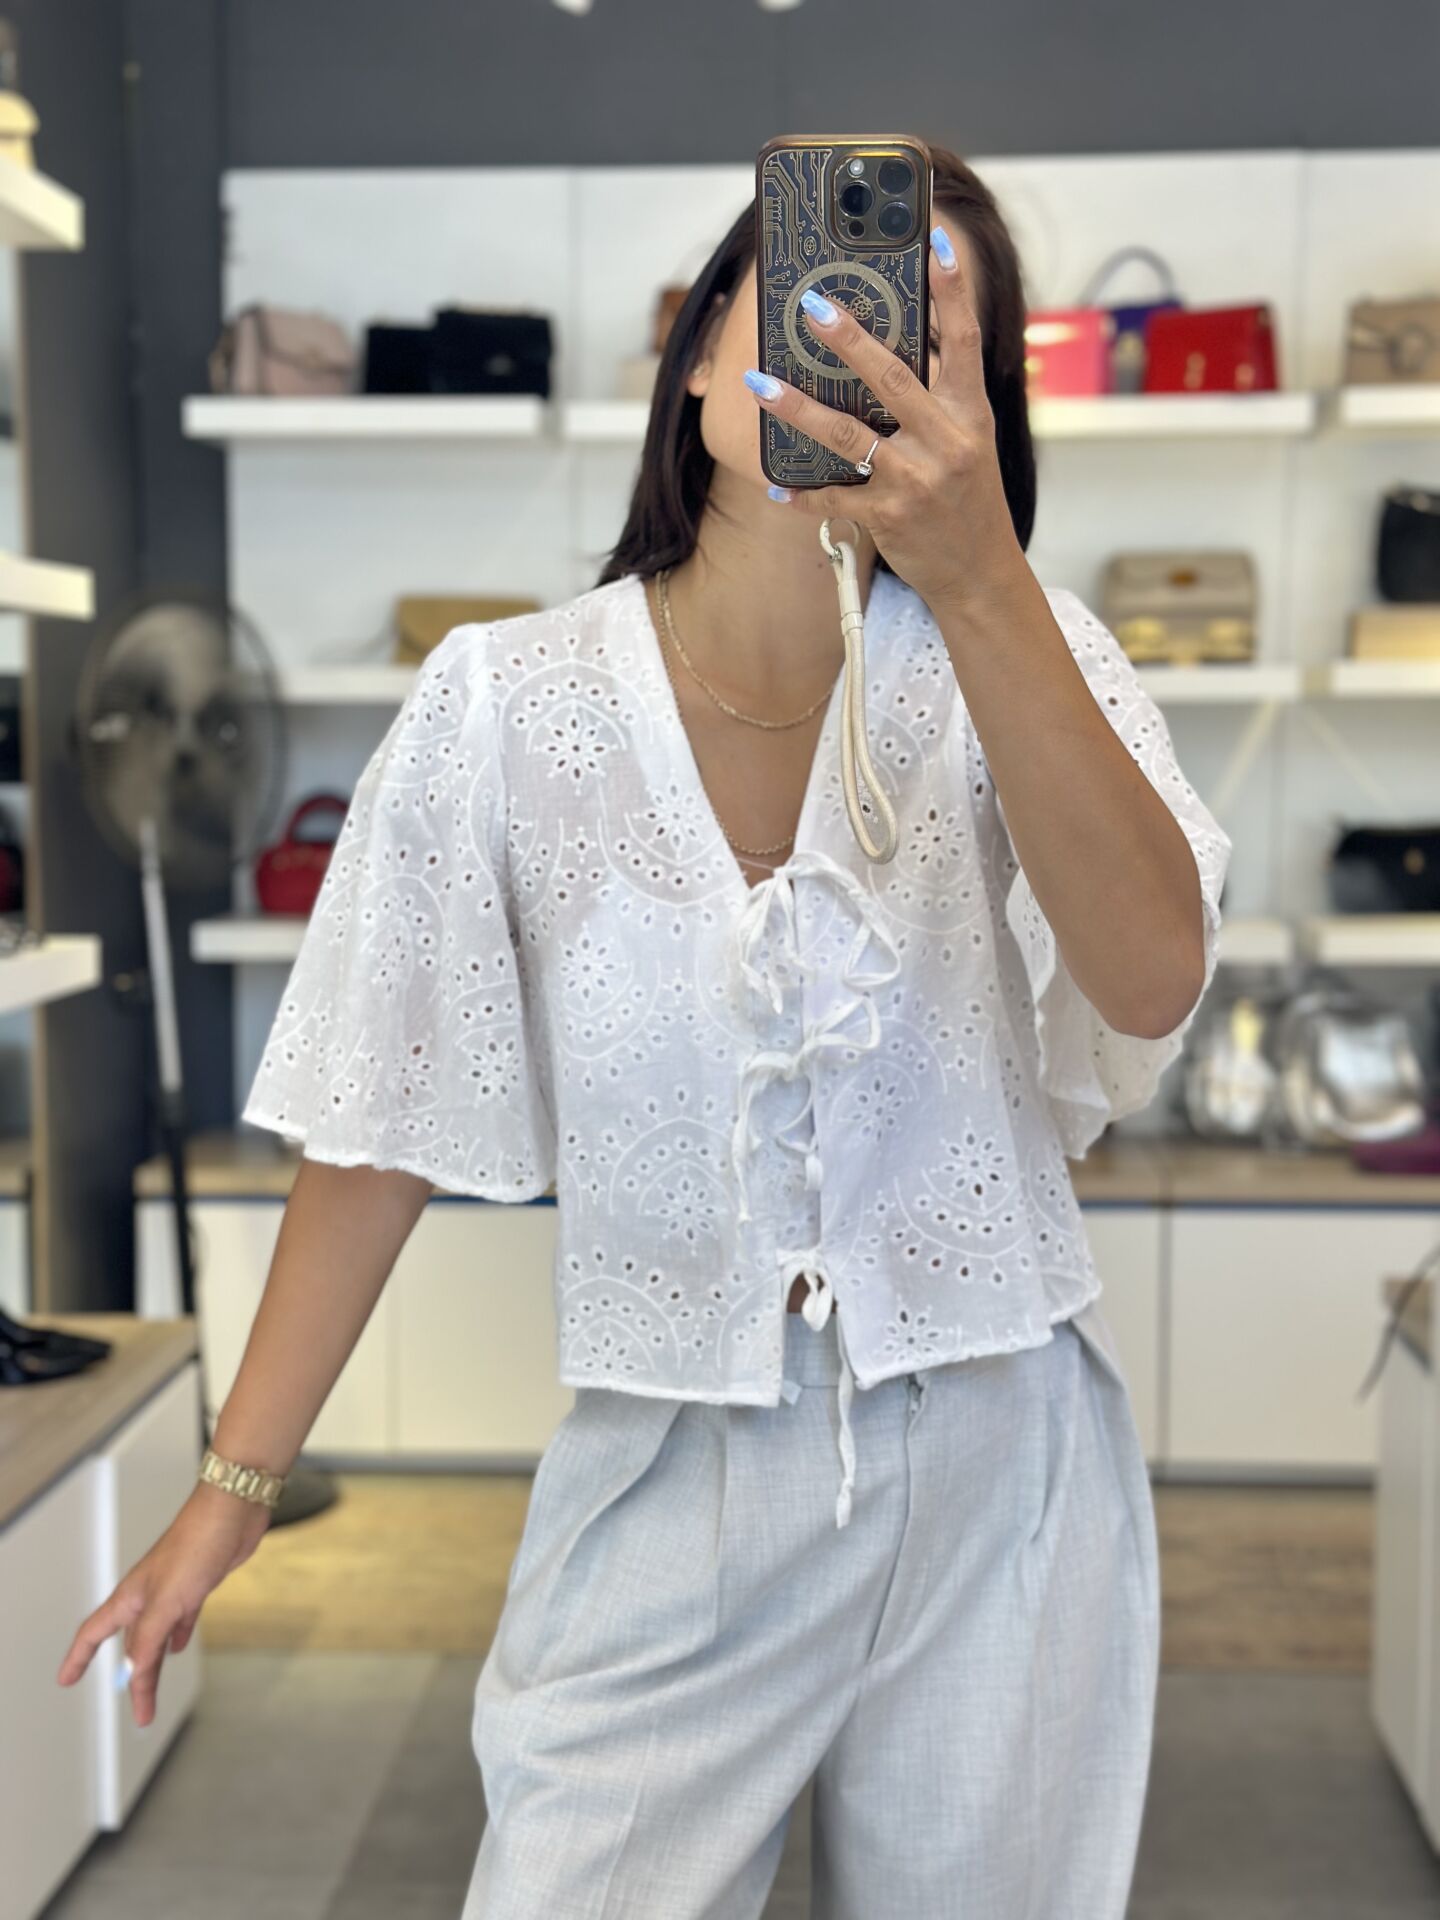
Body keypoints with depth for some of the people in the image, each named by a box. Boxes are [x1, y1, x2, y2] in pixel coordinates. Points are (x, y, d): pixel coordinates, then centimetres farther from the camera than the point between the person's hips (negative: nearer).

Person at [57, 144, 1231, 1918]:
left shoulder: (1017, 656, -7)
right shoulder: (508, 703, -8)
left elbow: (1151, 983, -26)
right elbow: (385, 1124, -1)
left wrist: (975, 582, -36)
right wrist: (237, 1481, 4)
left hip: (993, 1468, 1)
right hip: (668, 1491, 0)